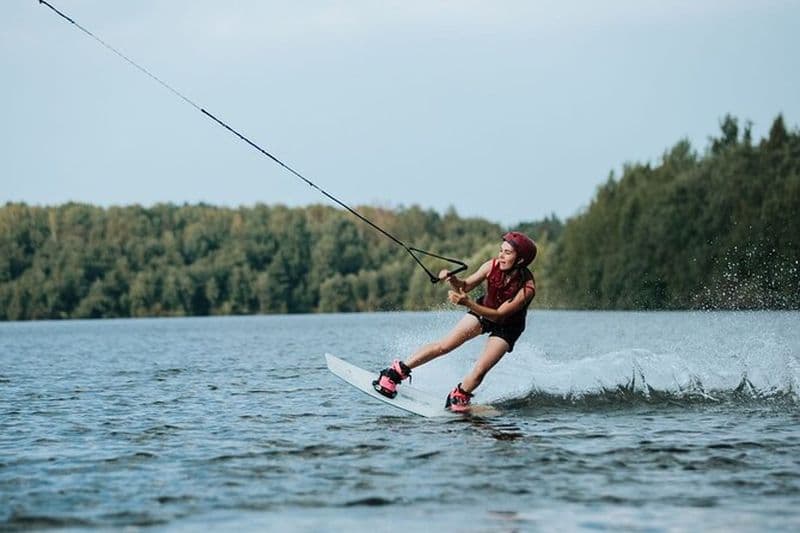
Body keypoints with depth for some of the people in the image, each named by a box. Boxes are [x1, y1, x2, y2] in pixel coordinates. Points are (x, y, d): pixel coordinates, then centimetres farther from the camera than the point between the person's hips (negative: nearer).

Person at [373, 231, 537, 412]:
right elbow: (465, 285, -9)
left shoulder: (527, 287, -34)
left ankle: (457, 399, 11)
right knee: (444, 346, -9)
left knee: (479, 371, -15)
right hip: (482, 311, 3)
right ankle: (397, 372, -2)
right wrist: (453, 280, -33)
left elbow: (498, 315, -36)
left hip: (506, 327, -3)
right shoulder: (493, 266, -22)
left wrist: (467, 303, -47)